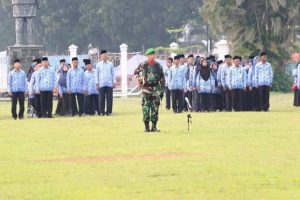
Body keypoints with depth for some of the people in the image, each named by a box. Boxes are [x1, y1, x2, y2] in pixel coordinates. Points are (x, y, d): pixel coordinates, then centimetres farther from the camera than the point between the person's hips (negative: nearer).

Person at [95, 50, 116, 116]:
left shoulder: (110, 64, 9)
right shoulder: (98, 65, 7)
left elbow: (113, 73, 10)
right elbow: (96, 74, 8)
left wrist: (114, 82, 3)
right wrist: (97, 83, 1)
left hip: (109, 84, 1)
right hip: (101, 84, -1)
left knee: (109, 98, -1)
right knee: (101, 98, -3)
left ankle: (109, 111, 4)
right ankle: (101, 112, 1)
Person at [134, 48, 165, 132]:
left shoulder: (158, 66, 5)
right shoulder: (143, 65, 0)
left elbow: (162, 78, 9)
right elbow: (136, 72, 14)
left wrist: (162, 90, 5)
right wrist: (139, 79, -2)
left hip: (156, 89, 2)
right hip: (146, 88, -2)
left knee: (155, 108, 1)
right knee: (146, 108, -3)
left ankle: (154, 126, 6)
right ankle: (146, 126, 2)